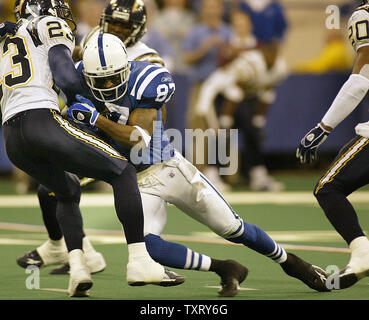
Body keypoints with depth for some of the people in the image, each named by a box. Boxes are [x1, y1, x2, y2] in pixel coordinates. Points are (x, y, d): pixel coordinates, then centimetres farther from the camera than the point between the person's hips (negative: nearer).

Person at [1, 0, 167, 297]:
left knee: (68, 192, 30)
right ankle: (138, 260, -8)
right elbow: (66, 77, -3)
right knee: (124, 173, 3)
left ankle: (77, 265, 9)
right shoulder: (51, 27, 10)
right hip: (42, 121, -7)